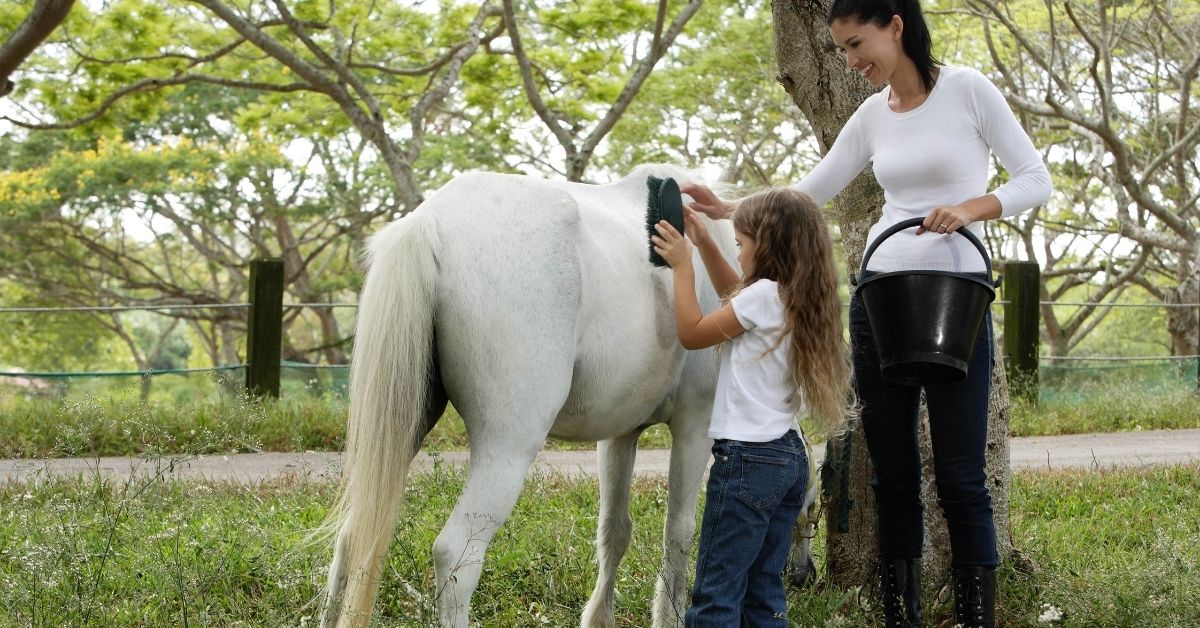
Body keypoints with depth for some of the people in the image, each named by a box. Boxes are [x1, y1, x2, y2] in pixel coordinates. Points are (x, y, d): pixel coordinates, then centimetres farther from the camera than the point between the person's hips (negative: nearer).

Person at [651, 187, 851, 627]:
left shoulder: (764, 295, -15)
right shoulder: (801, 298, 12)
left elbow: (691, 333, -6)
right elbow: (733, 294, 30)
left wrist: (683, 266, 2)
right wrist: (704, 243, 23)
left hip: (748, 458, -9)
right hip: (789, 455, 9)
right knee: (764, 592, 11)